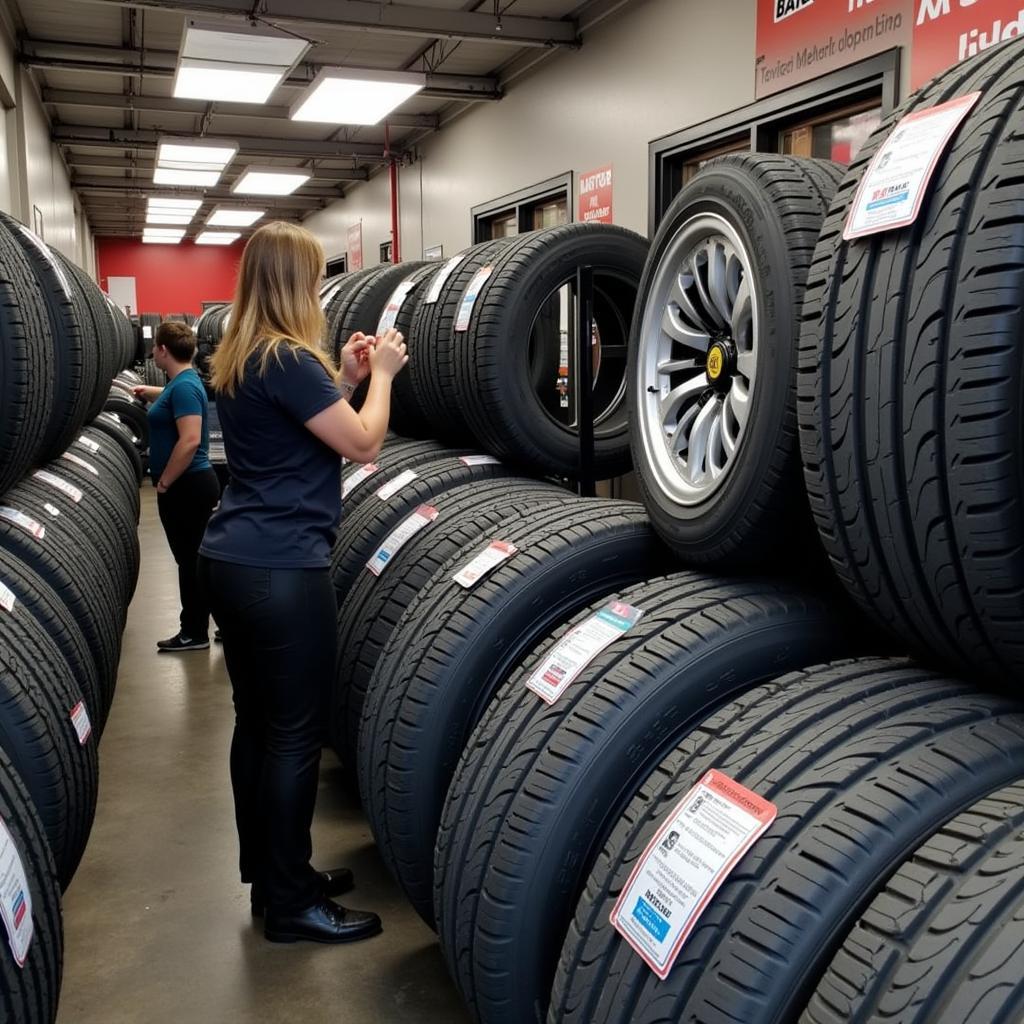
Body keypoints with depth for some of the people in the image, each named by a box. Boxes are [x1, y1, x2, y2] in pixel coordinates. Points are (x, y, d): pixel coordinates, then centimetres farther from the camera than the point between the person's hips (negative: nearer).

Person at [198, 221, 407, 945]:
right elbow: (363, 443, -12)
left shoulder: (239, 359, 12)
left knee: (257, 724, 17)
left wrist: (345, 377, 15)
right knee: (294, 735, 0)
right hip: (282, 569, -10)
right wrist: (382, 373, 2)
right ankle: (291, 905, 13)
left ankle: (269, 875, 31)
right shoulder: (289, 359, -16)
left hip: (234, 558, 10)